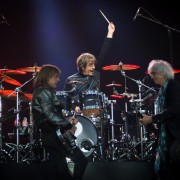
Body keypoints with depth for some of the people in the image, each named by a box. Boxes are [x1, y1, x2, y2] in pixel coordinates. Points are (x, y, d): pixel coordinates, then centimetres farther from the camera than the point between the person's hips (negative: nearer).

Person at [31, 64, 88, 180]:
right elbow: (50, 115, -20)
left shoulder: (46, 92, 21)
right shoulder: (44, 92, -9)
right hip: (52, 134, -10)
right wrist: (68, 126, -14)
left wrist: (67, 121, 9)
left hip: (49, 134, 10)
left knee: (59, 169, 11)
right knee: (81, 160, -10)